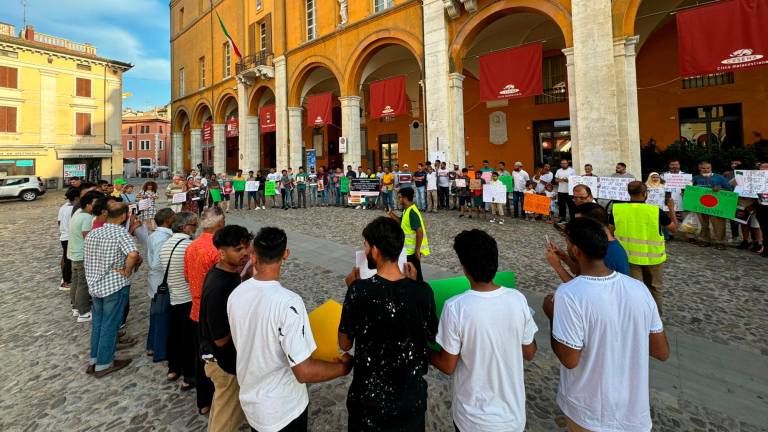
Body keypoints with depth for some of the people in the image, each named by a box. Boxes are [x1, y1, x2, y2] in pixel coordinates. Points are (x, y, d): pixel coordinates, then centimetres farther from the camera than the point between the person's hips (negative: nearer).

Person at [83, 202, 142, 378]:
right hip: (115, 286, -7)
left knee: (97, 322, 20)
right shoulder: (121, 232, -18)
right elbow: (133, 254, -35)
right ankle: (103, 364, 19)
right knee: (109, 325, 6)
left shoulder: (92, 233, 5)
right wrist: (127, 271, -20)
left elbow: (87, 258, 12)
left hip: (95, 284, 7)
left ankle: (93, 360, 31)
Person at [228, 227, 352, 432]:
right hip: (283, 409, -5)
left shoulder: (235, 295, -10)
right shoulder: (288, 302, -31)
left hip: (249, 399, 6)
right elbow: (304, 372, -29)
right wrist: (343, 366, -14)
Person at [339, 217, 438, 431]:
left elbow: (345, 344, -8)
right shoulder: (423, 291, -18)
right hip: (412, 397, 2)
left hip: (369, 398, -1)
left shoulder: (359, 290, -22)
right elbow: (432, 338, 0)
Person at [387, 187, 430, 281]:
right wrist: (391, 214, 11)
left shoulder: (412, 212, -22)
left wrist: (417, 250, -23)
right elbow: (402, 222, 23)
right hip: (409, 249, 10)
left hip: (413, 250, -10)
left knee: (415, 275, 2)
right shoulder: (407, 210, 8)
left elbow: (419, 231, -26)